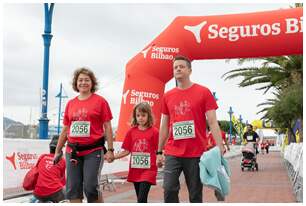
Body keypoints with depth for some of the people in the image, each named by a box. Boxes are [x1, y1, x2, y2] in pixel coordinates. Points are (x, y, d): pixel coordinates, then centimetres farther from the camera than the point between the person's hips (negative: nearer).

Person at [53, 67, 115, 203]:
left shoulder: (100, 101, 0)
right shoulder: (70, 103, 11)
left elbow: (107, 127, -1)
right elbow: (65, 130, 16)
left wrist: (110, 150, -8)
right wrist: (57, 151, 16)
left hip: (93, 150, -4)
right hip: (72, 151, 4)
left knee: (90, 187, -9)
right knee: (73, 189, 5)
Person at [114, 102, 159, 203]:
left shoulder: (154, 131, -5)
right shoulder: (131, 131, 5)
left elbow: (158, 151, -4)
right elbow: (127, 151, 8)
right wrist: (112, 157, -2)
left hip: (148, 169, -4)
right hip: (135, 170, 4)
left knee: (141, 199, -11)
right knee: (140, 199, 14)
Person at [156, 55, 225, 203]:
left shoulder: (203, 92, -1)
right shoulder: (167, 96, 10)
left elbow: (212, 122, -4)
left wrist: (220, 148, -13)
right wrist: (159, 152, 13)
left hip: (196, 153, -2)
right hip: (172, 153, 3)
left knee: (195, 194, 6)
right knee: (169, 189, -6)